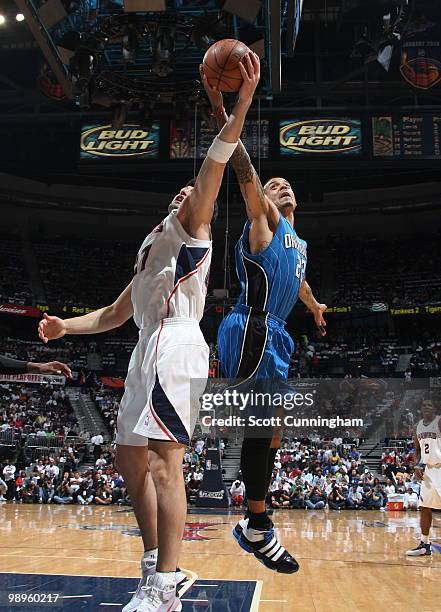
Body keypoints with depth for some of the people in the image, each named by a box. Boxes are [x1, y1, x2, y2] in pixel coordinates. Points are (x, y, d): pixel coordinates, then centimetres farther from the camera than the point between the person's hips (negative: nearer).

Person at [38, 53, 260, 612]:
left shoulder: (190, 229, 7)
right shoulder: (153, 251, 30)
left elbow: (213, 168, -9)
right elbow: (114, 314, 30)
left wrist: (241, 102, -19)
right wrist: (64, 326, 16)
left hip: (174, 347, -9)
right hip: (149, 355, 9)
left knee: (163, 460, -17)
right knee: (130, 460, 10)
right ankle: (154, 565, 19)